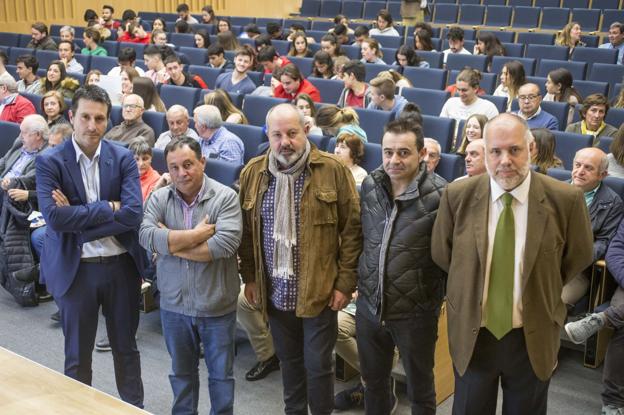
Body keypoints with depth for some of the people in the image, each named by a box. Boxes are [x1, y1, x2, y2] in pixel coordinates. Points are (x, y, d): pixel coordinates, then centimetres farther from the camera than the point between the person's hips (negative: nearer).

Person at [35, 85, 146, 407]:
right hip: (75, 269, -2)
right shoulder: (49, 161, -8)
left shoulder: (123, 158, -3)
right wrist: (107, 207, -18)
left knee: (125, 347, 18)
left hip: (122, 265, 2)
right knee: (77, 354, 14)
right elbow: (54, 217, -20)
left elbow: (134, 213, -15)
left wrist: (78, 218, -17)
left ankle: (135, 407, 37)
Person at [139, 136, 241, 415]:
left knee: (221, 372, 13)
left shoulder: (225, 197, -11)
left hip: (216, 305, -3)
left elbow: (226, 243, -24)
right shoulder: (159, 198, -2)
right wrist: (196, 234, -21)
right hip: (174, 305, 3)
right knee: (181, 371, 21)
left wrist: (170, 243, -17)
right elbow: (146, 237, -18)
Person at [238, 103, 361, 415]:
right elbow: (245, 231, 9)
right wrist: (249, 277, 7)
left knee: (318, 365, 6)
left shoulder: (333, 170, -10)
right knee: (289, 360, 20)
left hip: (320, 290, -3)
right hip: (275, 291, 4)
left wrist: (345, 282, -9)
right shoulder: (252, 173, 1)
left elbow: (352, 229, -8)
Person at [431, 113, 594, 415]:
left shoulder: (565, 199, -14)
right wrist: (474, 290, 5)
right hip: (471, 334, 1)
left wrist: (542, 297, 5)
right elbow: (441, 255, 3)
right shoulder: (458, 196, -11)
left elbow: (578, 260, 2)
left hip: (533, 337, 0)